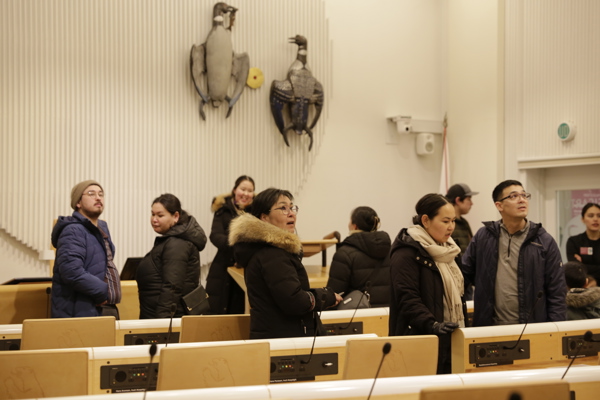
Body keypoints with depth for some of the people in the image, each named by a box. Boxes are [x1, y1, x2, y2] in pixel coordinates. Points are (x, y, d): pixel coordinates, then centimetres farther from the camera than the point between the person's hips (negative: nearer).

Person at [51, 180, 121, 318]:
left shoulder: (102, 228, 17)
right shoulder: (73, 231, -14)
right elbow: (71, 271, -26)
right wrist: (102, 291, -18)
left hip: (108, 311, 9)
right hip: (81, 314, -9)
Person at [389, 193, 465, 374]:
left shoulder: (446, 250, 17)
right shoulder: (407, 254, -11)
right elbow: (407, 299, -19)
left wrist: (462, 326, 17)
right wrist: (432, 325, -30)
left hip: (450, 341, 8)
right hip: (422, 343, -8)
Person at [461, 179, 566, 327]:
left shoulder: (544, 241, 1)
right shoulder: (483, 237, 5)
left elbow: (557, 293, 0)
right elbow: (465, 272, 17)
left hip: (532, 329, -1)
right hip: (490, 327, 1)